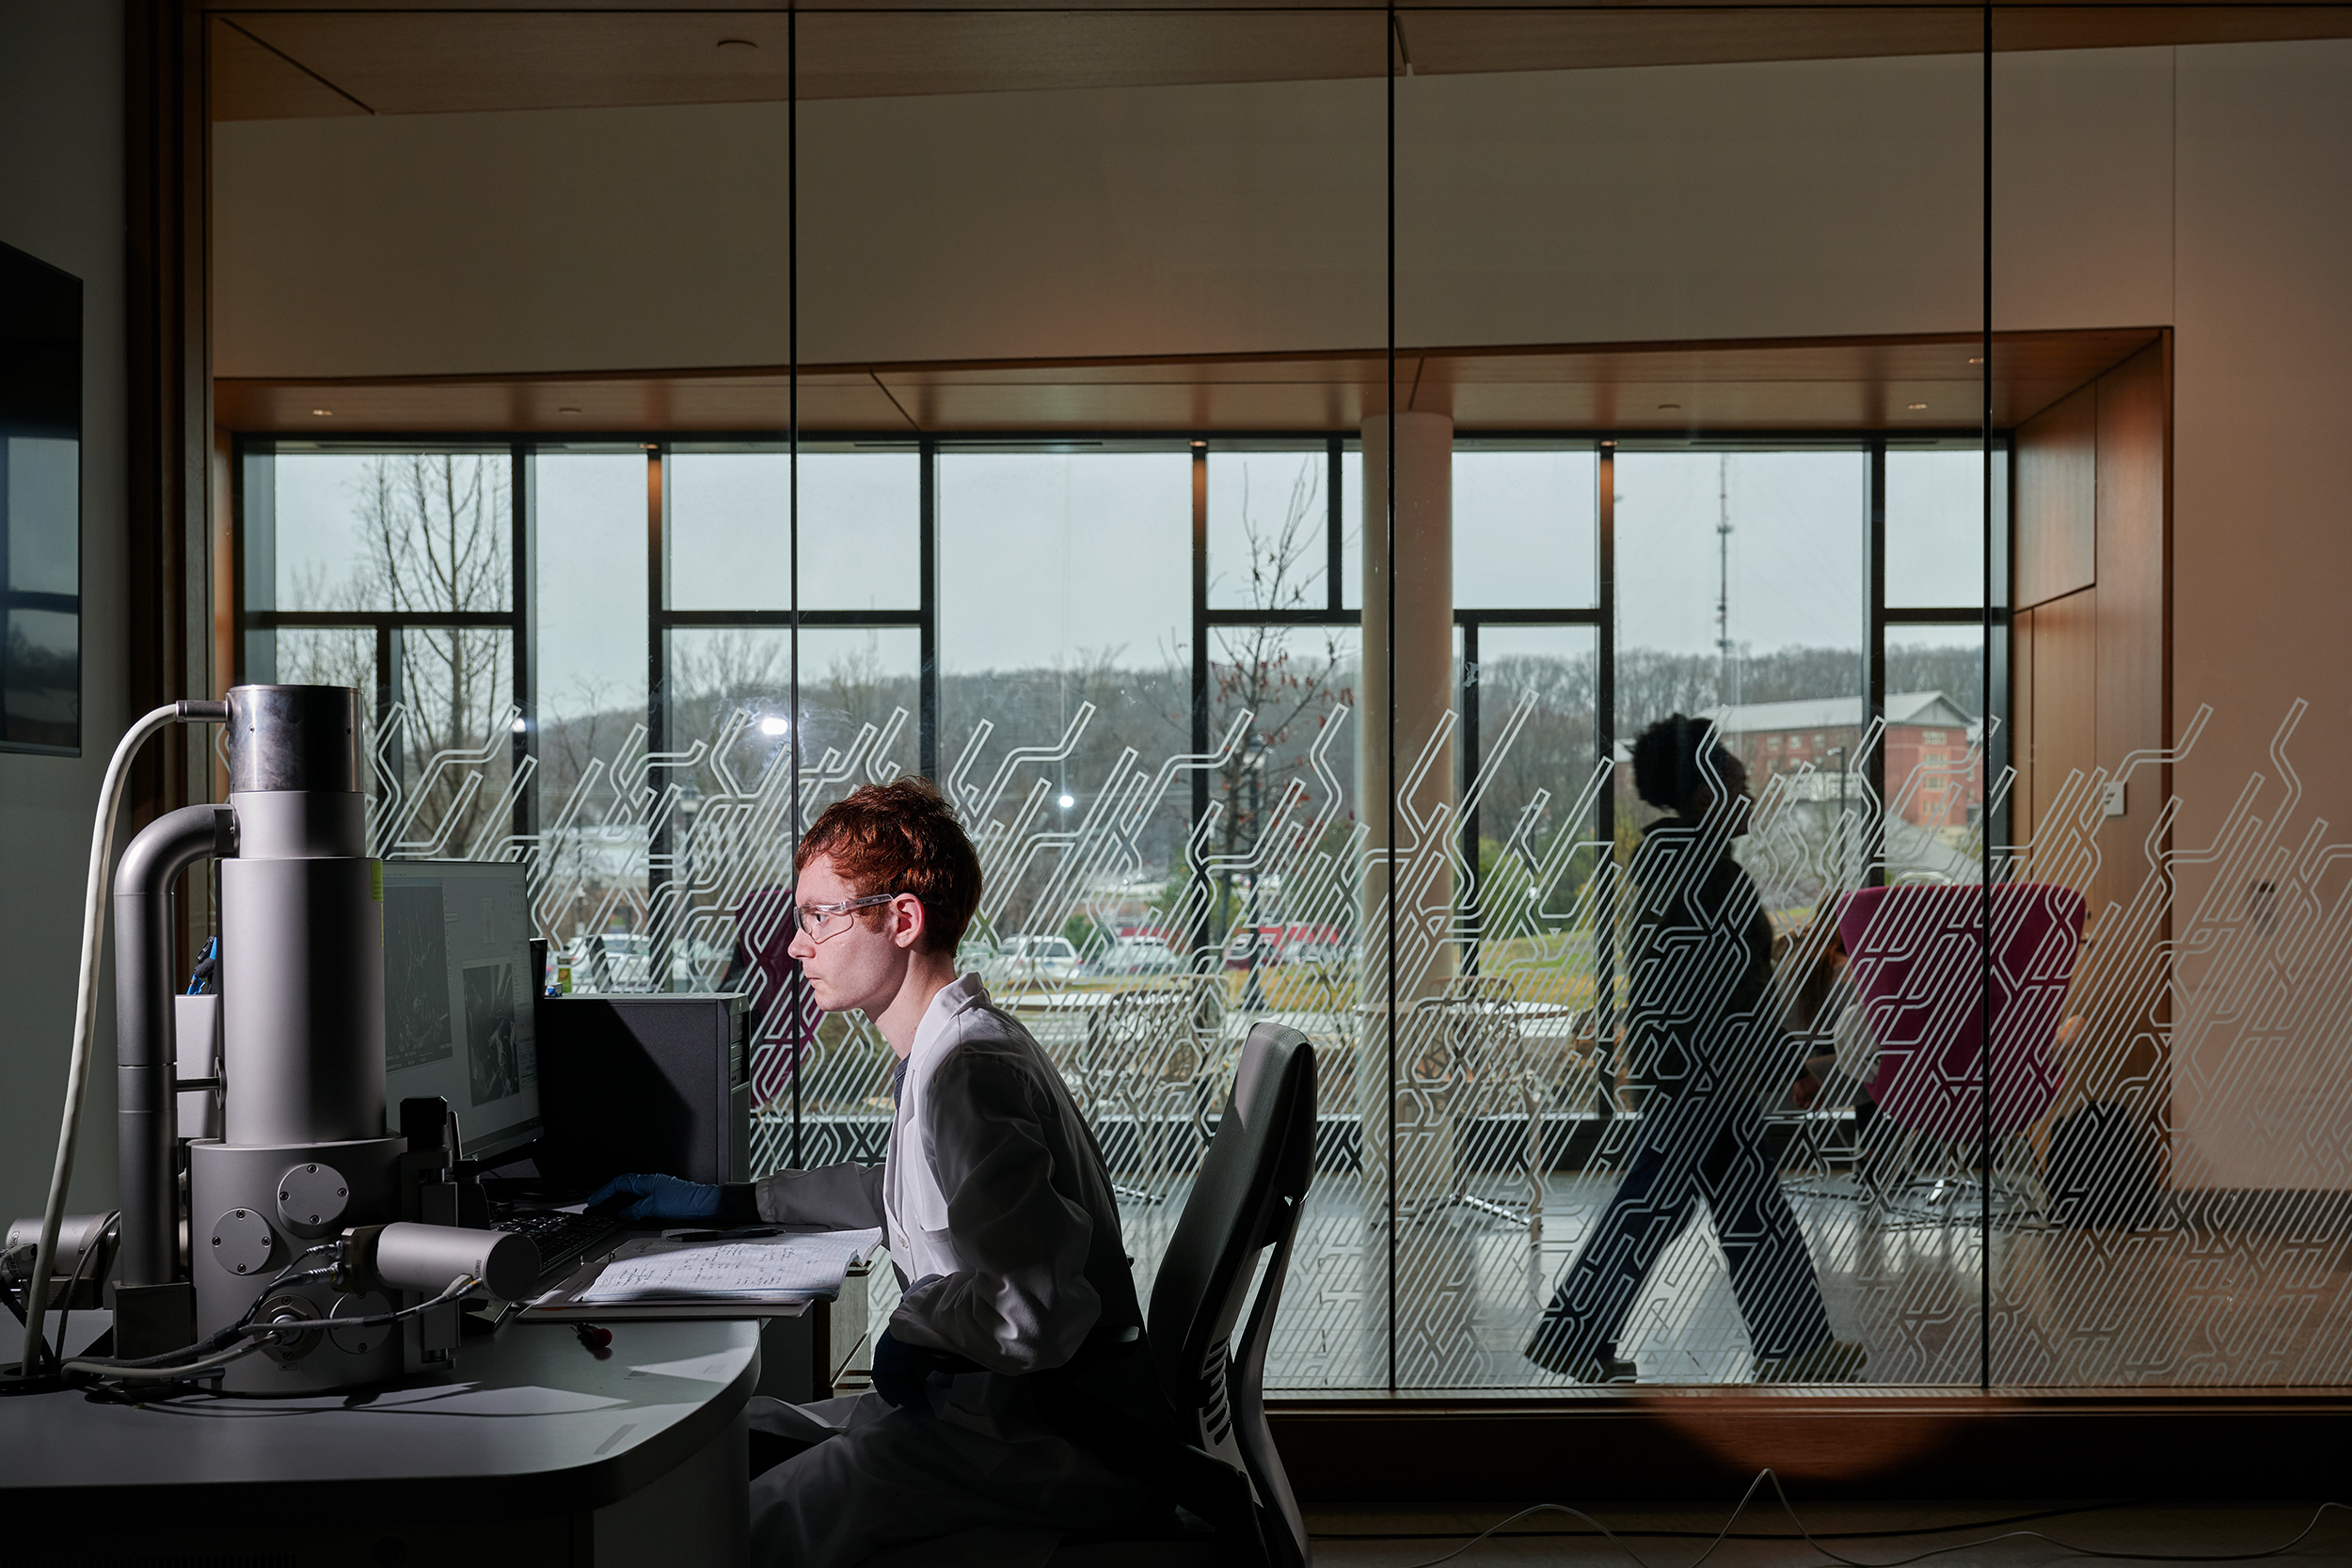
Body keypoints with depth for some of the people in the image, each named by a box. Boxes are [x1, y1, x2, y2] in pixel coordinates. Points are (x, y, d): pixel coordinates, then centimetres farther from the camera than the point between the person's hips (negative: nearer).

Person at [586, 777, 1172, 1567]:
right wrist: (723, 1201, 34)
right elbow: (898, 1193, 32)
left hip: (1060, 1443, -10)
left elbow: (1035, 1316, -31)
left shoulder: (971, 1073, -22)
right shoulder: (951, 1050, 11)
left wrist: (914, 1317, -12)